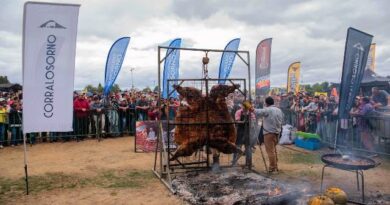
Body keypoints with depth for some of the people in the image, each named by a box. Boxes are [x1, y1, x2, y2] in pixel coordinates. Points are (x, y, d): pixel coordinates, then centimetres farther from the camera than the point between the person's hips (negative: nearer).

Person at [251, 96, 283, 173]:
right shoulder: (279, 110, 11)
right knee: (274, 150, 19)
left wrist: (253, 109, -6)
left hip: (269, 133, -8)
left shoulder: (268, 110, -14)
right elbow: (281, 121, 17)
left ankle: (273, 168, 0)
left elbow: (259, 112, -21)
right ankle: (275, 167, 26)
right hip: (277, 132, 9)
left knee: (270, 151, -3)